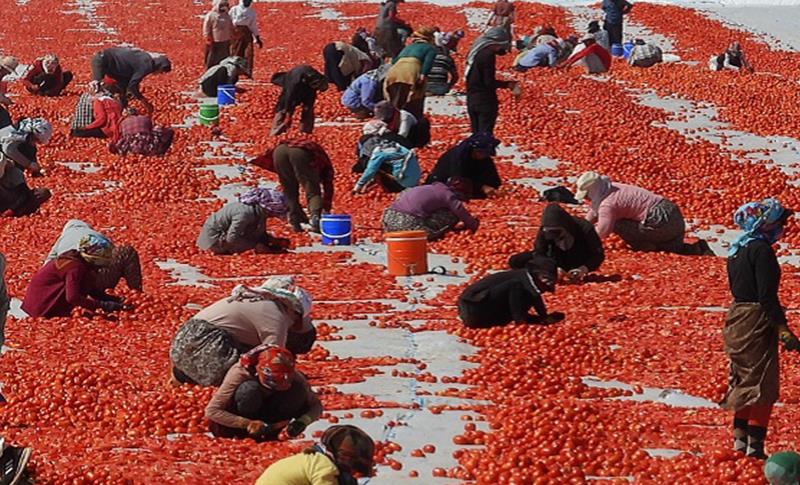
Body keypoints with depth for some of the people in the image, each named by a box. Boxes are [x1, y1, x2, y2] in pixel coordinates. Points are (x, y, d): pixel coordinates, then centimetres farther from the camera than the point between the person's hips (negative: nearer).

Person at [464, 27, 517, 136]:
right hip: (485, 101, -8)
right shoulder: (488, 55, -17)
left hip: (472, 99, 8)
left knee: (476, 134, 13)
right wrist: (507, 84, -8)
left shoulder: (475, 51, 8)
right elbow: (489, 82, -18)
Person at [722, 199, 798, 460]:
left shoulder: (737, 249, 11)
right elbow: (767, 295, -22)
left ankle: (740, 439, 23)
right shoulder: (761, 250, -17)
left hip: (737, 318, 9)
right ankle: (755, 445, -4)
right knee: (763, 385, -3)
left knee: (745, 381, 18)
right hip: (757, 321, -9)